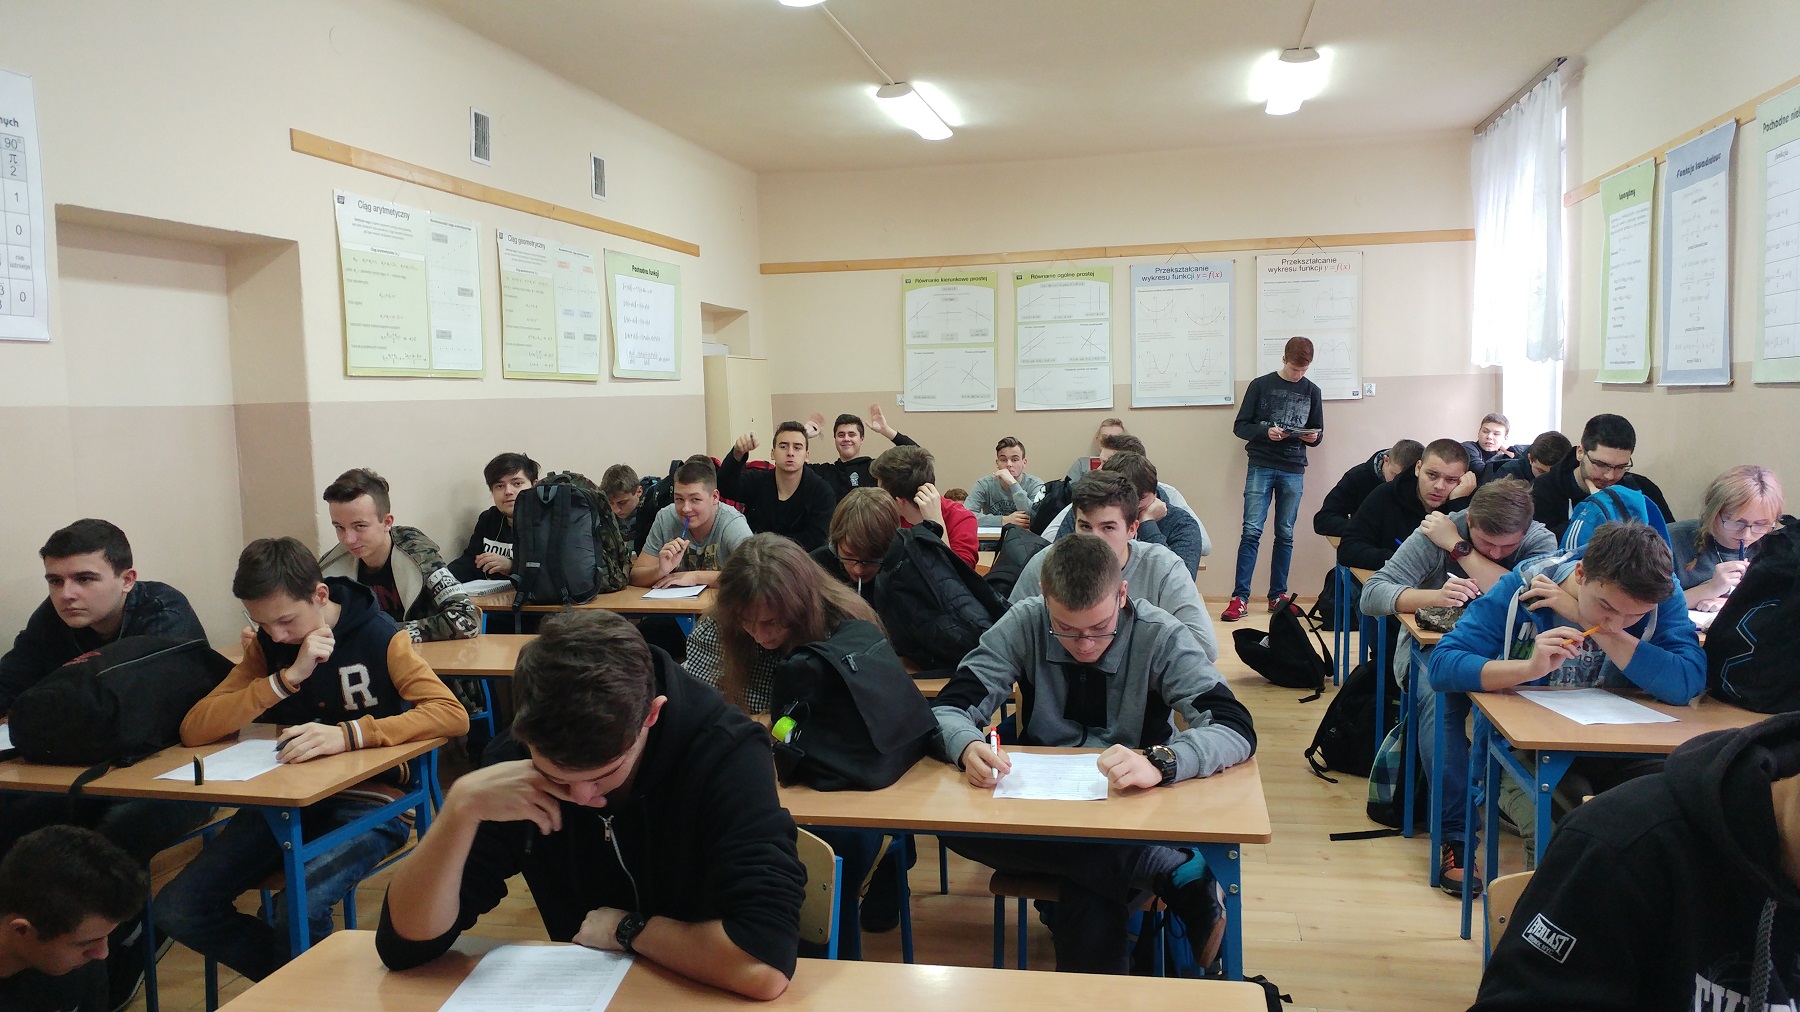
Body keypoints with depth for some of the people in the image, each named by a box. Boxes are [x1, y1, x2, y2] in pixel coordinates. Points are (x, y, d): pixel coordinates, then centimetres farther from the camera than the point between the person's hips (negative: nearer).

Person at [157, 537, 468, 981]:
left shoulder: (379, 636, -9)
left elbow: (452, 714, -23)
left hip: (368, 798, -5)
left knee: (300, 909, -31)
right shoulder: (266, 647, 5)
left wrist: (348, 734, -34)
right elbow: (193, 729, -6)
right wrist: (289, 677, -18)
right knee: (177, 910, -11)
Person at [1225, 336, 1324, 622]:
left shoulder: (1311, 391, 10)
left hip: (1294, 471, 3)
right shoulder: (1260, 385, 1)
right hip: (1261, 467, -3)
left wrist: (1313, 437, -8)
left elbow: (1318, 432, 16)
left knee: (1285, 534, 6)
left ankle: (1277, 596, 13)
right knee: (1251, 531, -9)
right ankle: (1240, 598, -8)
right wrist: (1265, 432, -17)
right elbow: (1240, 426, 1)